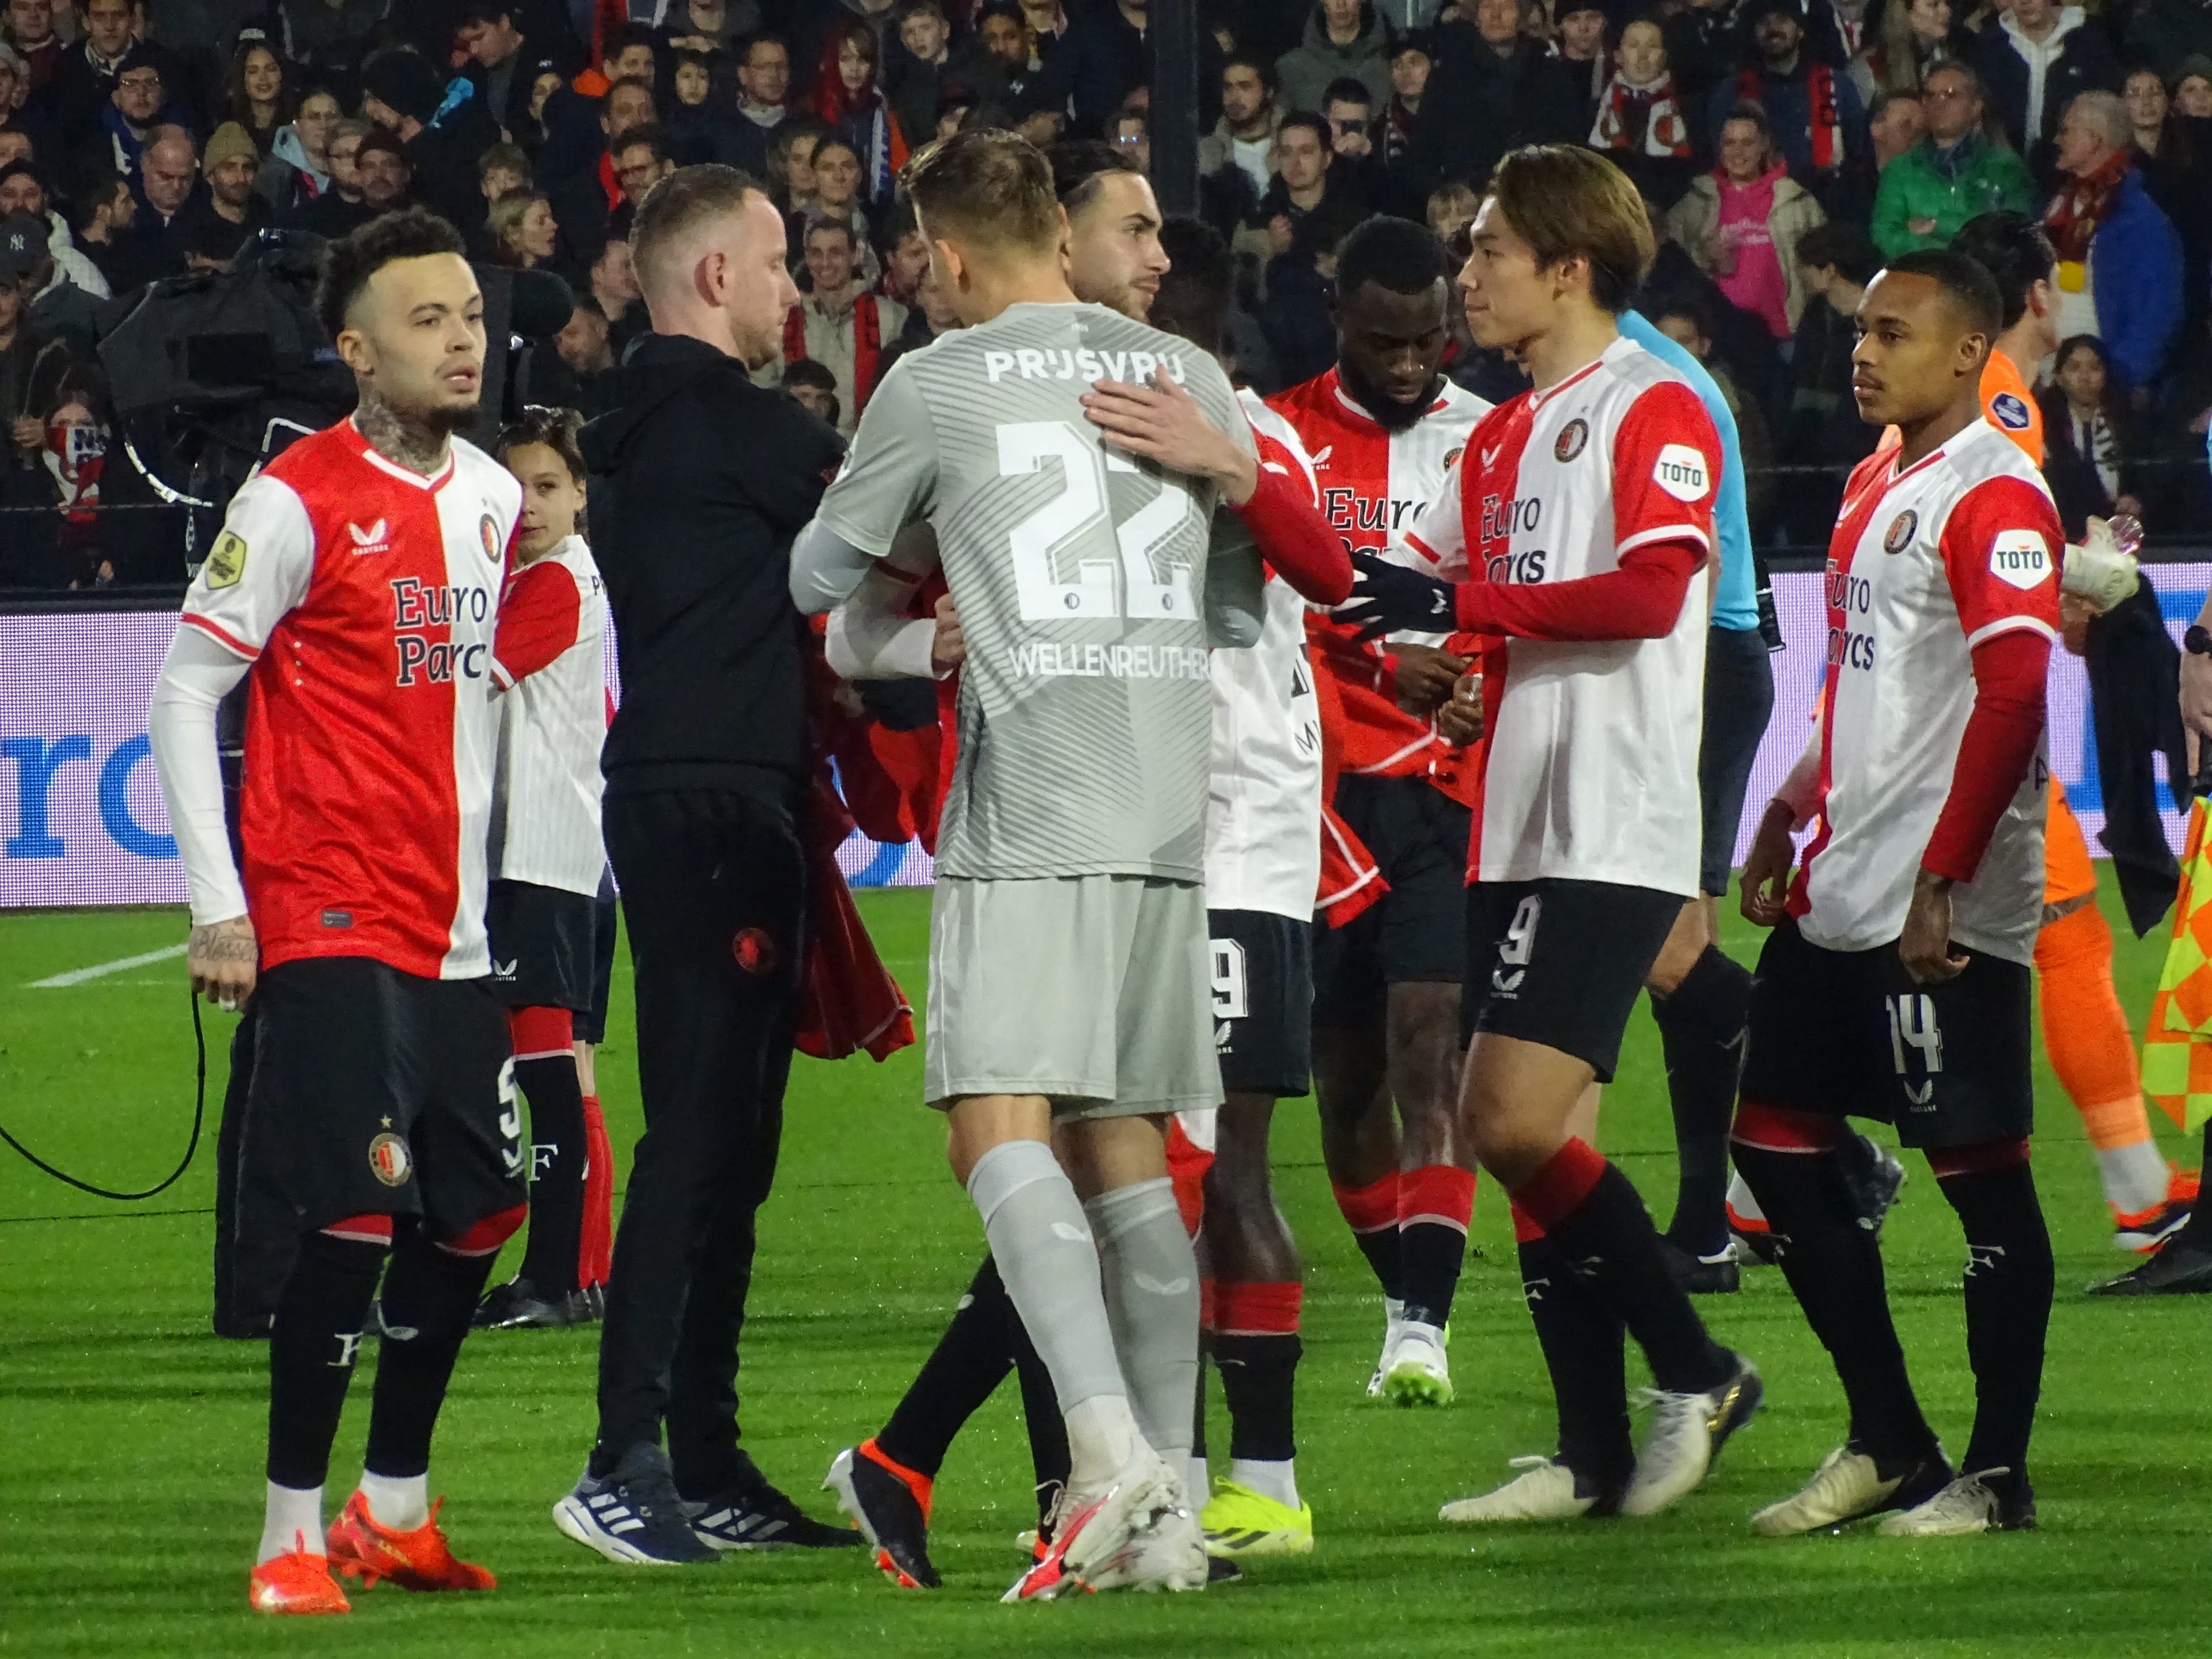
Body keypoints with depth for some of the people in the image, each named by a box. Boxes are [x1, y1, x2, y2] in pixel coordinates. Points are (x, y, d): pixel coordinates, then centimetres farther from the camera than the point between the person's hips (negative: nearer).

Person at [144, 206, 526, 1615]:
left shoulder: (493, 498, 11)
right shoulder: (298, 502, -10)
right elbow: (185, 695, -9)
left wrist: (495, 889, 17)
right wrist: (220, 906, -13)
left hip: (451, 927, 7)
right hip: (329, 919, -7)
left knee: (476, 1210, 9)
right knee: (360, 1213, -13)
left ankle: (393, 1510, 22)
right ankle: (291, 1535, -7)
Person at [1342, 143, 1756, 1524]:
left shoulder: (1656, 409, -7)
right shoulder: (1504, 437, 20)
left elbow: (1647, 592, -19)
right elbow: (1402, 577, 23)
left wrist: (1457, 603, -18)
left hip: (1612, 833, -9)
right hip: (1520, 829, 9)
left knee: (1517, 1121, -16)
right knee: (1537, 1139, 6)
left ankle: (1696, 1372, -3)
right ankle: (1595, 1455, 9)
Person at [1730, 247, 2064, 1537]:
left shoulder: (1997, 498, -13)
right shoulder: (1878, 487, 17)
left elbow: (2012, 703, -21)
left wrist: (1941, 884, -24)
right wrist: (1785, 826, 23)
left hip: (1949, 910, -10)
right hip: (1844, 895, 10)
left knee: (1981, 1168, -3)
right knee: (1778, 1140, 10)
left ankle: (1999, 1472, 4)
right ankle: (1889, 1445, 18)